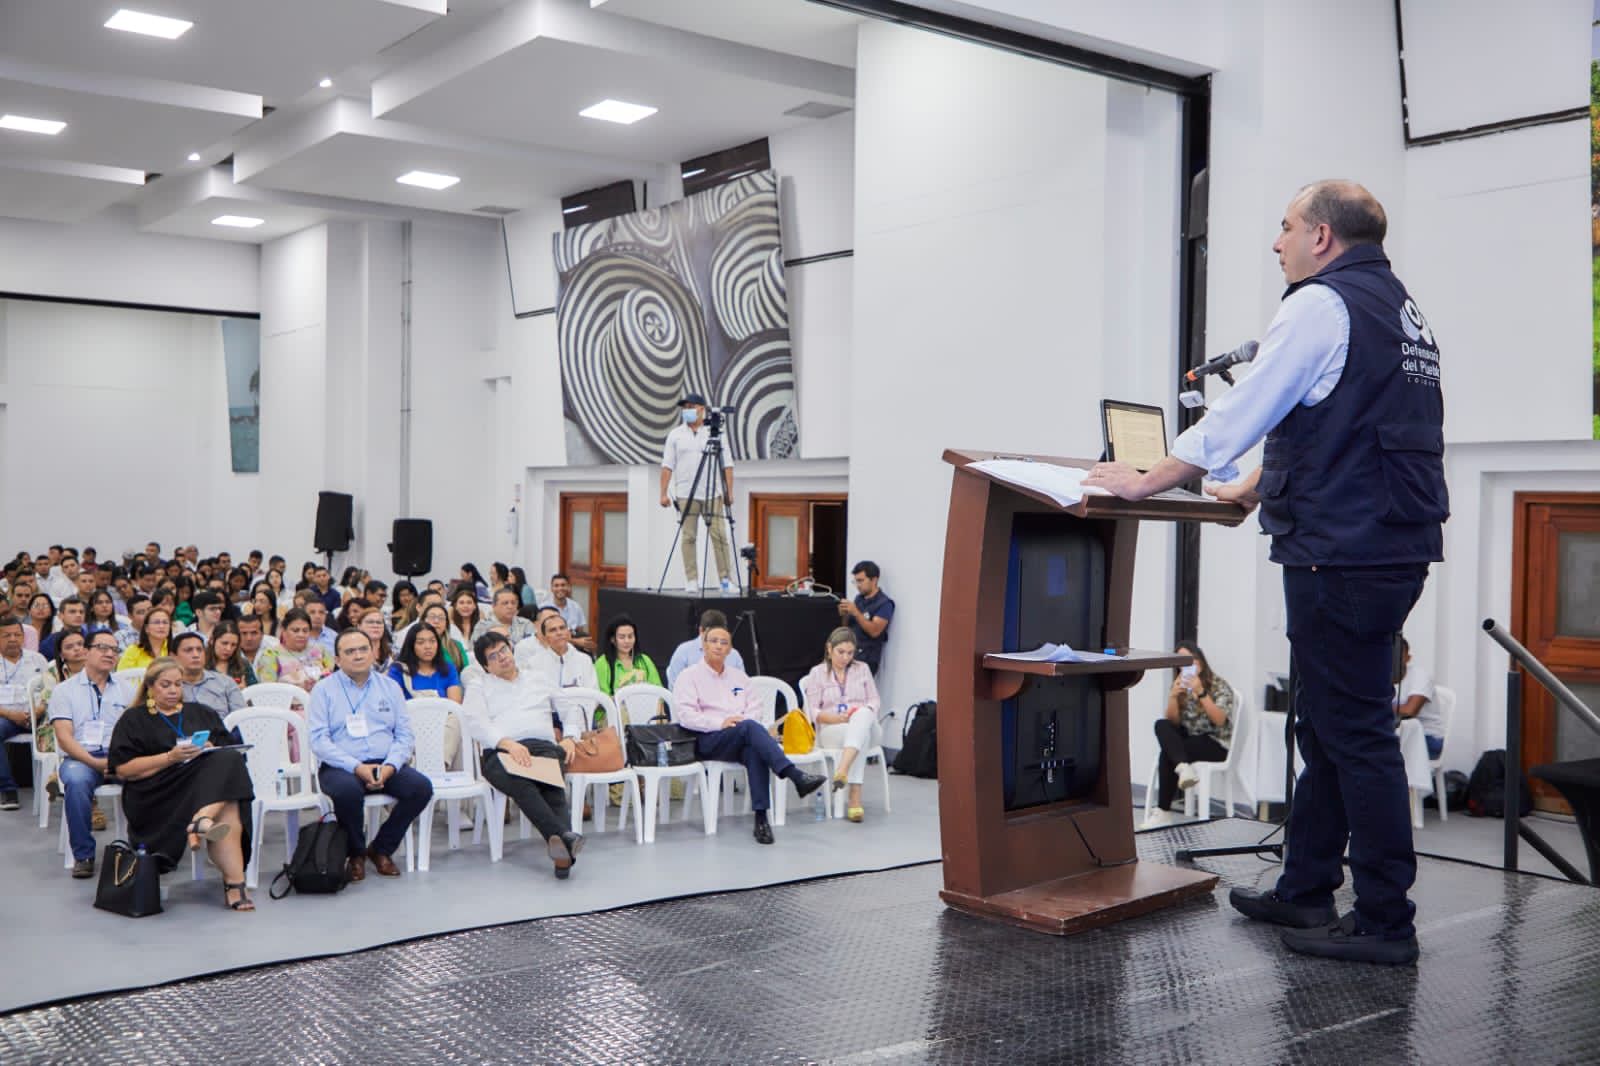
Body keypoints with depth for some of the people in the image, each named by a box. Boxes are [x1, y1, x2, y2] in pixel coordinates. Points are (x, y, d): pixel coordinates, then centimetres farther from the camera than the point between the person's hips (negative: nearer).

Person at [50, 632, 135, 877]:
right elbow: (64, 737, -2)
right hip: (80, 758, -1)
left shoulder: (126, 689, 18)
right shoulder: (65, 690, 11)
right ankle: (83, 855, -22)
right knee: (76, 781, -37)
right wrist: (95, 762, -16)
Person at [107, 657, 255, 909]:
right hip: (156, 797, -4)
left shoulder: (202, 713, 29)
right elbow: (123, 769, 3)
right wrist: (170, 757, -8)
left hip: (211, 779, 4)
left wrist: (211, 751, -5)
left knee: (228, 761, -35)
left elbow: (229, 750, 19)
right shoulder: (133, 720, 18)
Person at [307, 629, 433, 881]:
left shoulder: (390, 687, 14)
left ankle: (381, 849, -2)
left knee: (421, 787, -23)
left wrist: (390, 766, -11)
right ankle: (355, 853, -7)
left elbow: (404, 735, 10)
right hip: (340, 767, -3)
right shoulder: (324, 690, 5)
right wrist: (357, 767, -18)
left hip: (386, 765, 3)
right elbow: (319, 740, -5)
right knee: (347, 790, -37)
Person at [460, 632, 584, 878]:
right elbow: (476, 723, 3)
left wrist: (570, 738, 11)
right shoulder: (478, 688, 23)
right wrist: (508, 743, -14)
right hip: (500, 752, -2)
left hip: (544, 746, 3)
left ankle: (563, 853, -53)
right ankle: (565, 837, -56)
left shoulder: (539, 682, 32)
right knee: (520, 783, -39)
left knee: (553, 788, -33)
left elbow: (570, 711, 33)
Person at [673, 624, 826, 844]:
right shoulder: (689, 677, 8)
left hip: (740, 741, 4)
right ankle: (796, 776, -46)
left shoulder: (738, 676, 25)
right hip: (707, 741, -4)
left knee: (755, 751, -35)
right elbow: (685, 715, -5)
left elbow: (755, 707, 18)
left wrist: (746, 720, -6)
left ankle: (761, 818, -40)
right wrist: (721, 723, -17)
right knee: (750, 727, -35)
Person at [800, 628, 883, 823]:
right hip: (832, 731, -1)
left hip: (866, 726, 2)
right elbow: (813, 712, 2)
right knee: (861, 733, -40)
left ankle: (842, 770, -61)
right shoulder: (817, 673, 10)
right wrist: (837, 718, -17)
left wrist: (862, 715, -14)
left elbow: (874, 701, 10)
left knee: (862, 715, -39)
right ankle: (854, 797, -55)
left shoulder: (862, 669, 17)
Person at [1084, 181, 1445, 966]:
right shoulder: (1398, 311, 20)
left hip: (1344, 553, -10)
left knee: (1355, 736, -4)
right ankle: (1304, 892, 25)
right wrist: (1248, 490, 35)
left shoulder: (1323, 306, -10)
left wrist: (1146, 482, -1)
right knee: (1328, 727, 16)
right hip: (1393, 547, 10)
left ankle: (1385, 922, 4)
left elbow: (1239, 416, -11)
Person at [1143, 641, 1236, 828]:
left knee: (1167, 753, -28)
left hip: (1215, 743, -5)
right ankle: (1183, 768, -45)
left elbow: (1220, 720, -19)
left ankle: (1163, 811, -25)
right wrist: (1173, 696, -16)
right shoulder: (1179, 685, 8)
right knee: (1161, 725, -25)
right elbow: (1173, 721, 2)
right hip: (1189, 738, 5)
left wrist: (1201, 693, -27)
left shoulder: (1220, 686, -6)